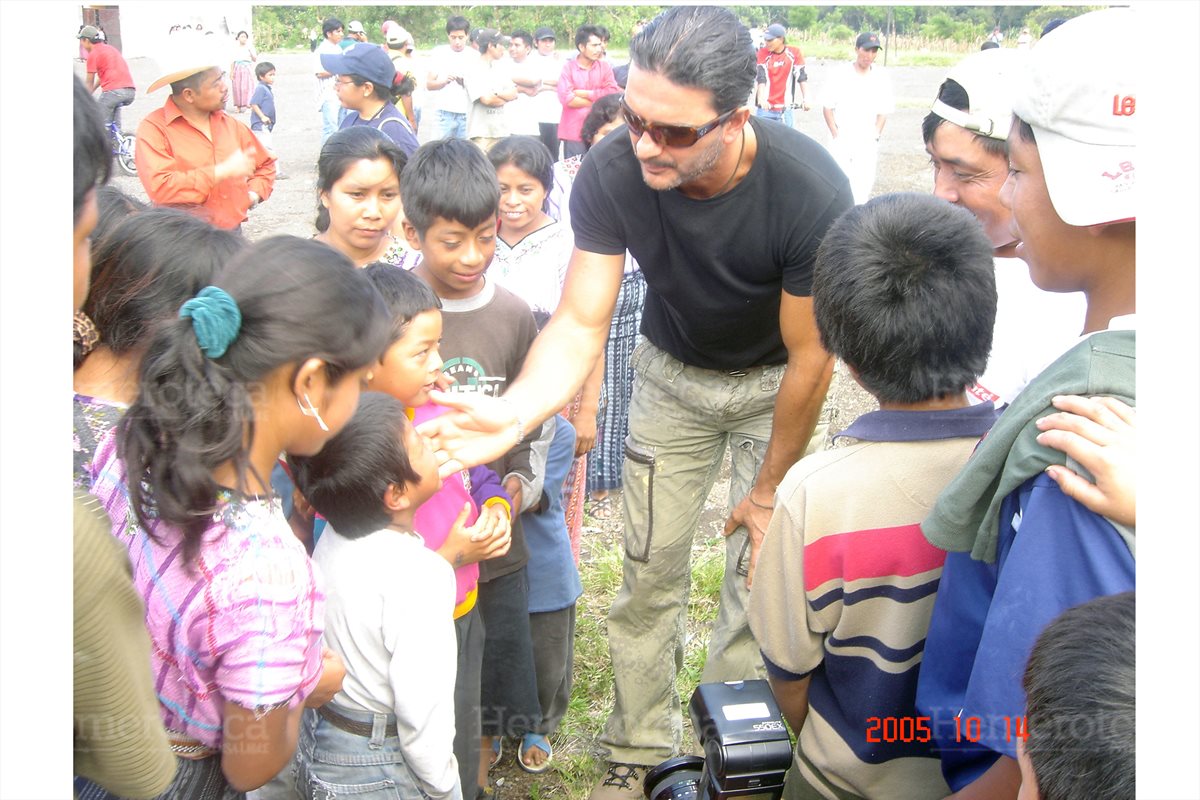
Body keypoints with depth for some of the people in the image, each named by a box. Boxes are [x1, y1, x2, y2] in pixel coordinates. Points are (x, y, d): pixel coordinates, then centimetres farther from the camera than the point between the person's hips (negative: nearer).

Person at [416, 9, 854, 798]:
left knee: (762, 574, -1)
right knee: (650, 571, 6)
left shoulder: (810, 191, -35)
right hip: (673, 371, 2)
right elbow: (580, 323, -27)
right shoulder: (611, 174, -29)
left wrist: (768, 490, -12)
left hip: (775, 382, -2)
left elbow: (808, 359, -23)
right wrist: (515, 411, -48)